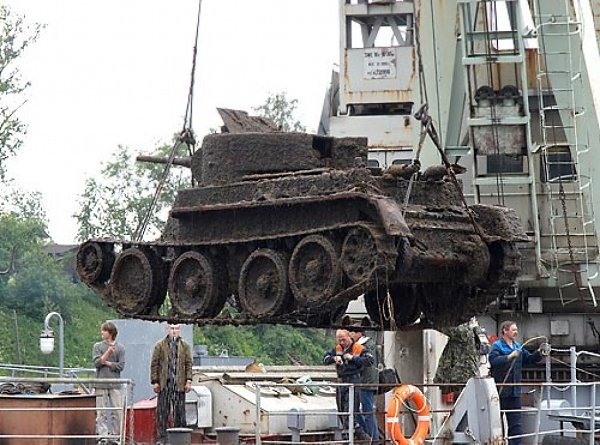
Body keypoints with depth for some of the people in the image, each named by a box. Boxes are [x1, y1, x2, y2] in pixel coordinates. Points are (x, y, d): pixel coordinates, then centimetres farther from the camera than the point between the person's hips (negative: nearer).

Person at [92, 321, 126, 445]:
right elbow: (97, 363, -5)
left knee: (117, 412, -2)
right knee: (101, 412, -2)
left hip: (115, 384, 0)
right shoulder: (97, 346, 8)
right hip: (101, 384, 0)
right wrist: (108, 352, -13)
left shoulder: (120, 348, 7)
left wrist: (106, 362, -5)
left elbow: (121, 366, -1)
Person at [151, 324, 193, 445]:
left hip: (179, 384, 1)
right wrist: (155, 381, -3)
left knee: (179, 412, 3)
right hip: (164, 383, -1)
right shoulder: (160, 345, 5)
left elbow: (188, 364, 9)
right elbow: (154, 364, 3)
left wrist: (188, 381, -1)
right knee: (162, 412, 0)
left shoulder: (185, 346, 10)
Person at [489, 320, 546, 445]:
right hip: (500, 391, -6)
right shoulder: (497, 345, -8)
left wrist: (539, 352, 4)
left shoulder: (518, 346, 13)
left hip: (514, 391, 7)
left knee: (516, 424, 7)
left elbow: (529, 359, 20)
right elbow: (493, 360, -26)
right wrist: (509, 356, -34)